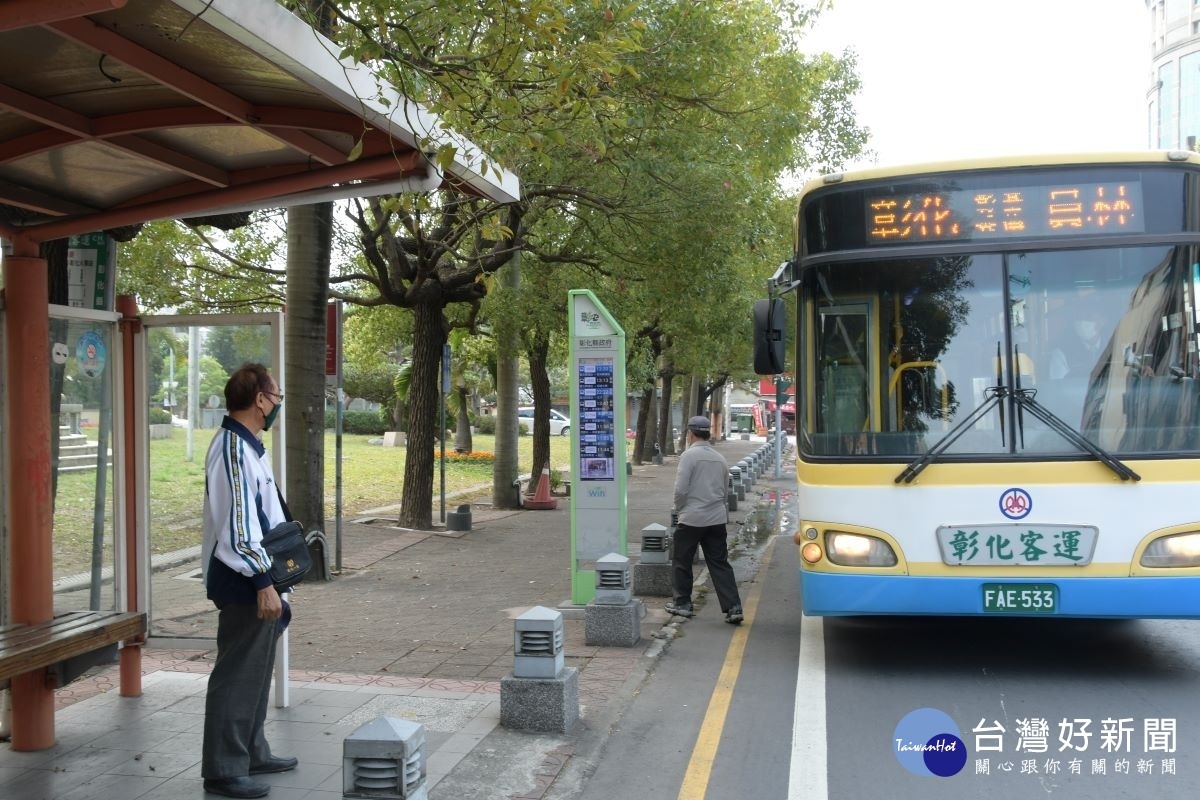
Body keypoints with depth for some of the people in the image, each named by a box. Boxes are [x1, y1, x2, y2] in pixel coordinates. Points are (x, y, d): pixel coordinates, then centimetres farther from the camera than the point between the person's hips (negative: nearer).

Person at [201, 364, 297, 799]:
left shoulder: (245, 444, 13)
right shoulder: (234, 449, -19)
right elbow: (237, 524, -24)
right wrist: (263, 582, -22)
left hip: (251, 581, 11)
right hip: (244, 583, -11)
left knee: (256, 671, 19)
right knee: (238, 677, -2)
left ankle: (251, 752, 31)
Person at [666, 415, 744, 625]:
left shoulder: (689, 455, -11)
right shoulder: (720, 458, 10)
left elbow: (681, 489, -14)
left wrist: (679, 509, 3)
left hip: (692, 519, -5)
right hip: (717, 518, 5)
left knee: (681, 561, 12)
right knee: (720, 564, 7)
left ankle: (682, 603, 20)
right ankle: (733, 608, 0)